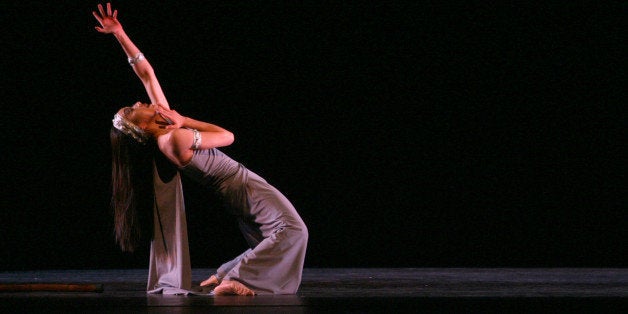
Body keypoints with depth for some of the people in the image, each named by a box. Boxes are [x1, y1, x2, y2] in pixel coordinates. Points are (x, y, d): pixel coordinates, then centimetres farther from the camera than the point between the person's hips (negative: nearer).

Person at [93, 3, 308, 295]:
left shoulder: (162, 119, 0)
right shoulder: (174, 138, -24)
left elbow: (146, 72, 4)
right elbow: (227, 136, -14)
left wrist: (120, 34, 1)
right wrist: (184, 122, -9)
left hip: (237, 190, 9)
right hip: (241, 186, -9)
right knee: (292, 229, -16)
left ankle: (223, 275, 21)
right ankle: (234, 280, -15)